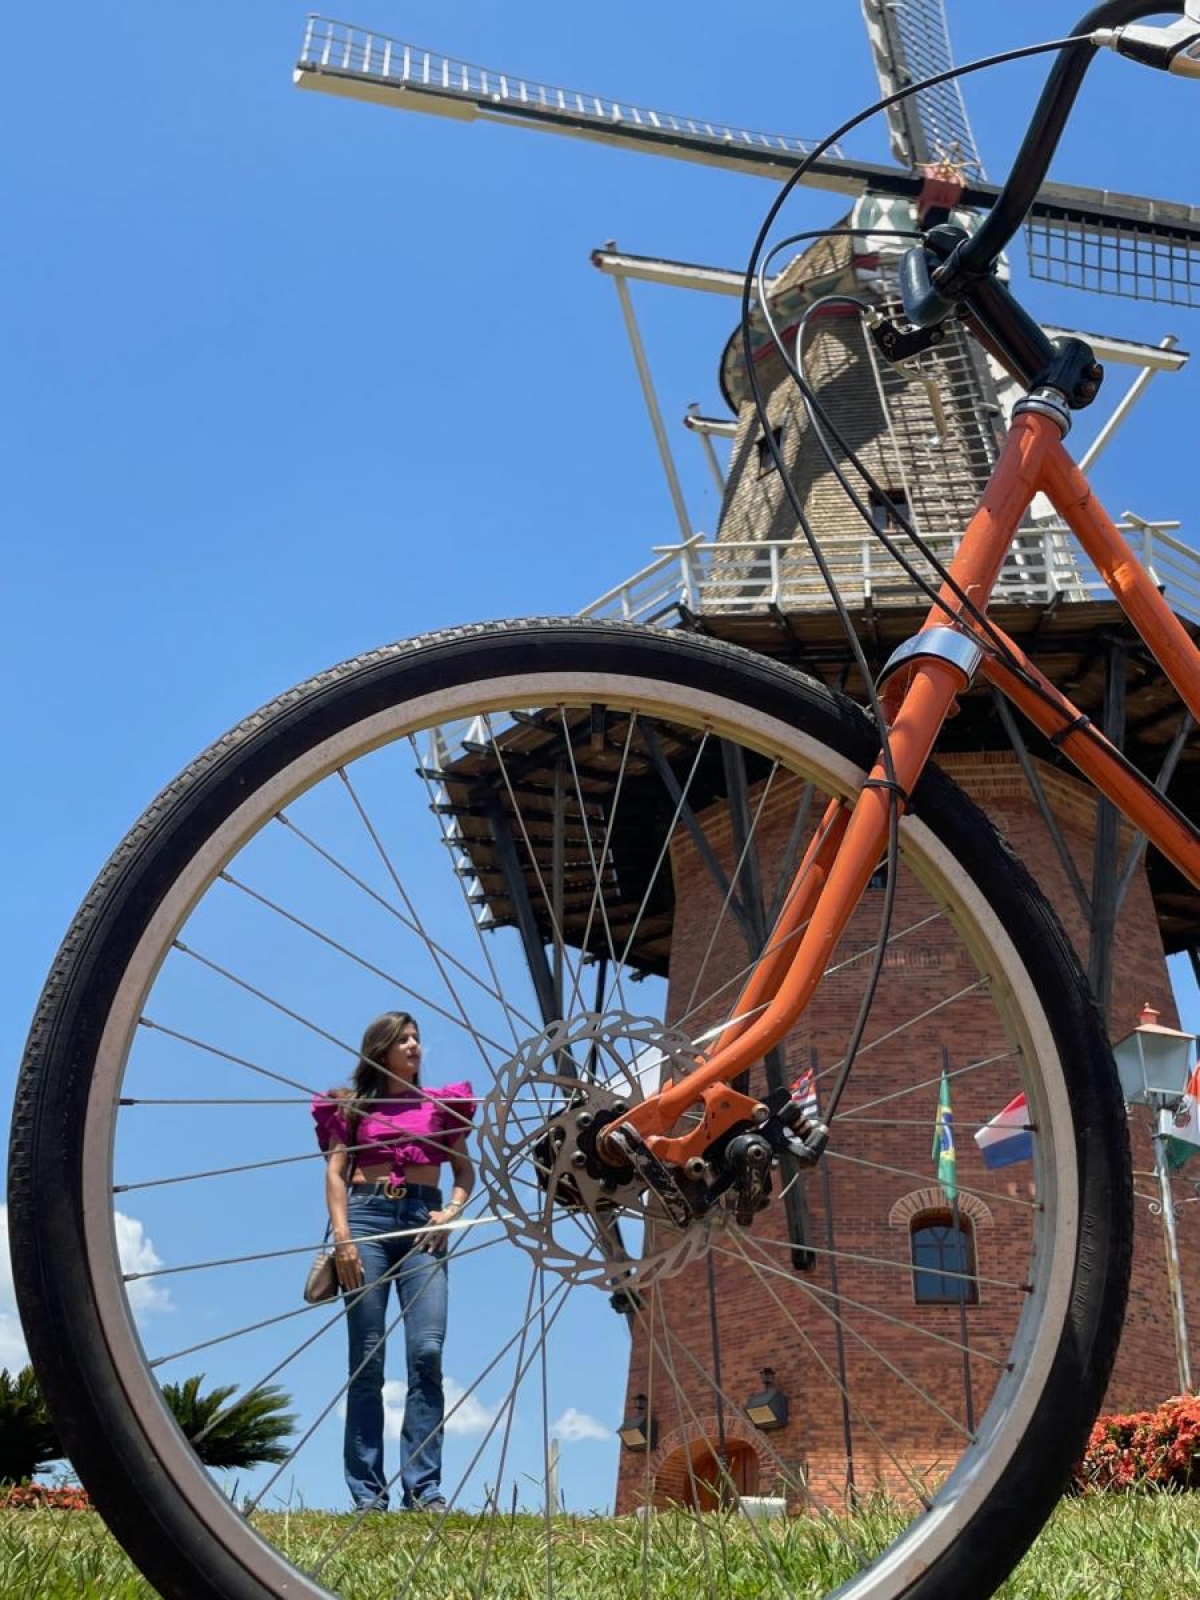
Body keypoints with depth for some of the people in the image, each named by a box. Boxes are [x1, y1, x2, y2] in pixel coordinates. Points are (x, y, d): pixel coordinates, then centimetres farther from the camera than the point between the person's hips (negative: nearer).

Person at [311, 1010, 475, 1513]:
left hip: (422, 1219, 1)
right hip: (367, 1216, -1)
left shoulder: (439, 1104, 17)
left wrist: (452, 1209, -2)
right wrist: (342, 1237, -7)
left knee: (427, 1353, -12)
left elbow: (464, 1169, 17)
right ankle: (368, 1494, -1)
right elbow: (335, 1172, 5)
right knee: (367, 1360, -4)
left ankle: (424, 1489, -11)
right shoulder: (353, 1105, 14)